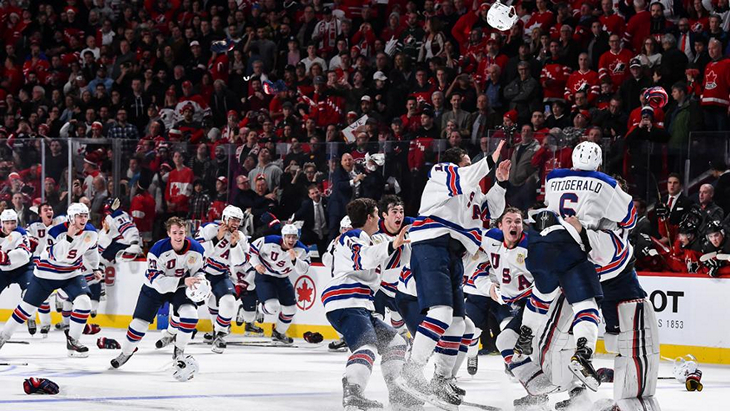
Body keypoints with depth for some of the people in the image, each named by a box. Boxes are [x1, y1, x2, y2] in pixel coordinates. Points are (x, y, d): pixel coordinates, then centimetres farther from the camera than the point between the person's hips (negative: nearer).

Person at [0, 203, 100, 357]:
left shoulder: (91, 232, -10)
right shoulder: (57, 231, -25)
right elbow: (56, 256, -36)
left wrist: (95, 268, 21)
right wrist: (69, 237, -43)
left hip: (73, 273, 3)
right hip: (47, 273, -3)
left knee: (84, 301, -21)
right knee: (28, 306, 6)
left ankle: (72, 340, -7)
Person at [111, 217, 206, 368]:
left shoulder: (195, 249, -19)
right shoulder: (158, 249, -29)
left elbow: (198, 271, -3)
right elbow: (157, 280, -32)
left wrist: (198, 280, -28)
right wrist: (183, 281, -42)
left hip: (180, 288, 2)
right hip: (155, 287, -2)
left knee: (190, 314, -23)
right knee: (140, 321, 0)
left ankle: (179, 350, -2)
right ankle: (126, 352, 26)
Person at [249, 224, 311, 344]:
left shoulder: (301, 250, -16)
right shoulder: (269, 242, -24)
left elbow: (302, 271, -22)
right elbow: (252, 248, -9)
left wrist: (294, 259, -38)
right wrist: (256, 264, -18)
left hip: (282, 279, 5)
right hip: (264, 276, -5)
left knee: (290, 309, 9)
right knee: (272, 307, -23)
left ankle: (279, 333, 35)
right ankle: (261, 309, 16)